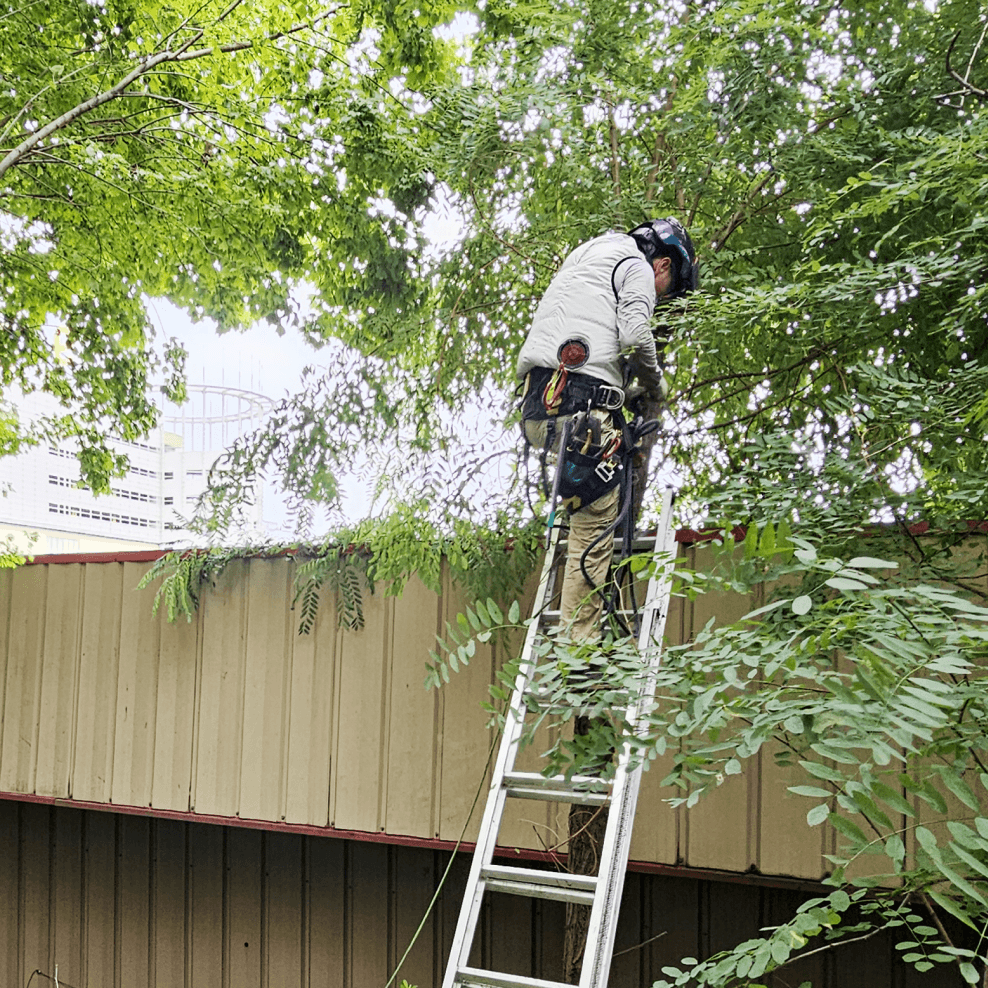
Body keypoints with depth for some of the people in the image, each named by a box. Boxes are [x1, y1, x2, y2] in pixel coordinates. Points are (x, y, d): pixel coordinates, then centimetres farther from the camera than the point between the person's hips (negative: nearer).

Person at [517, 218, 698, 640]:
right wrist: (654, 384, 8)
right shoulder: (637, 267, 8)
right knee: (595, 525, -5)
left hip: (535, 405, 8)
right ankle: (579, 644, -5)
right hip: (581, 403, -8)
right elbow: (635, 335, -8)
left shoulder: (582, 262, 35)